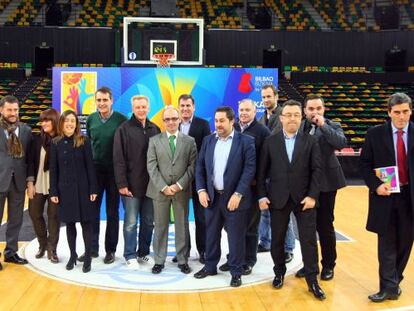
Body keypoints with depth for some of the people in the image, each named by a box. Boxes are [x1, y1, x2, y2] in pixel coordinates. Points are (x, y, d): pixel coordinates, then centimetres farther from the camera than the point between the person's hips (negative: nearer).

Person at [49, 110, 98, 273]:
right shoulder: (55, 143, 2)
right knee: (69, 223, 9)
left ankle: (88, 257, 13)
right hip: (65, 189, 2)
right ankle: (73, 255, 23)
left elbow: (90, 166, -4)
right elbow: (53, 169, 3)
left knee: (86, 222, 2)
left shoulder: (84, 141, -4)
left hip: (82, 188, -2)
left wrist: (93, 189, -8)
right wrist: (53, 192, -1)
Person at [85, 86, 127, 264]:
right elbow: (88, 143, 13)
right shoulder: (90, 119, 3)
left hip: (114, 171, -3)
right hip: (94, 170, 3)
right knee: (92, 210, 7)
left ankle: (110, 250, 17)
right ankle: (92, 248, 19)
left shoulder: (121, 119, -8)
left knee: (112, 212, 7)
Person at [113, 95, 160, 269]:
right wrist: (122, 183, -12)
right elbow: (118, 159, -7)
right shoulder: (124, 129, -2)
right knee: (131, 222, 2)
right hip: (131, 185, -4)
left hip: (150, 184, 4)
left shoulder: (155, 129, 9)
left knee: (148, 222, 10)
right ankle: (130, 255, 14)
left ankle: (144, 252, 24)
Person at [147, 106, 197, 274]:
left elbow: (192, 166, -1)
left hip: (181, 190, 0)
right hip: (160, 190, 0)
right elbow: (151, 166, -2)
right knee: (160, 226, 7)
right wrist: (163, 187, -12)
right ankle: (159, 260, 18)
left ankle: (182, 260, 18)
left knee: (182, 226, 7)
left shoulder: (190, 141, 5)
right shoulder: (154, 140, 5)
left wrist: (179, 185, -12)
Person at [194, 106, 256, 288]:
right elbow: (200, 166, 8)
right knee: (211, 234, 15)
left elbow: (249, 169, -11)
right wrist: (201, 190, -4)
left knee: (236, 237, 4)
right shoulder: (208, 140, 8)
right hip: (212, 196, 4)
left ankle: (236, 272, 18)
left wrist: (238, 194, -17)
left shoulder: (245, 141, -5)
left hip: (234, 197, -4)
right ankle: (210, 266, 31)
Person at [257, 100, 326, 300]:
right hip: (278, 199, 1)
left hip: (304, 198, -1)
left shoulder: (310, 141, 2)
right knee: (277, 239, 10)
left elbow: (317, 170, -2)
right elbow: (262, 171, 3)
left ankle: (312, 280, 13)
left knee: (309, 239, 2)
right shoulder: (270, 141, 3)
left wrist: (312, 195, -10)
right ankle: (279, 272, 29)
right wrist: (262, 195, -3)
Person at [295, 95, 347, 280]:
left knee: (325, 225, 6)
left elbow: (342, 143, -21)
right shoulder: (297, 127, 4)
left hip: (326, 183, -2)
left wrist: (323, 125, -22)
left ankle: (328, 265, 23)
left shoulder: (332, 126, -2)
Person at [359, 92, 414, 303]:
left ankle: (393, 281, 30)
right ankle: (389, 287, 10)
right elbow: (364, 164, 1)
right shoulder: (375, 134, -2)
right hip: (385, 195, -1)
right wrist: (375, 185, -13)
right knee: (387, 244, 3)